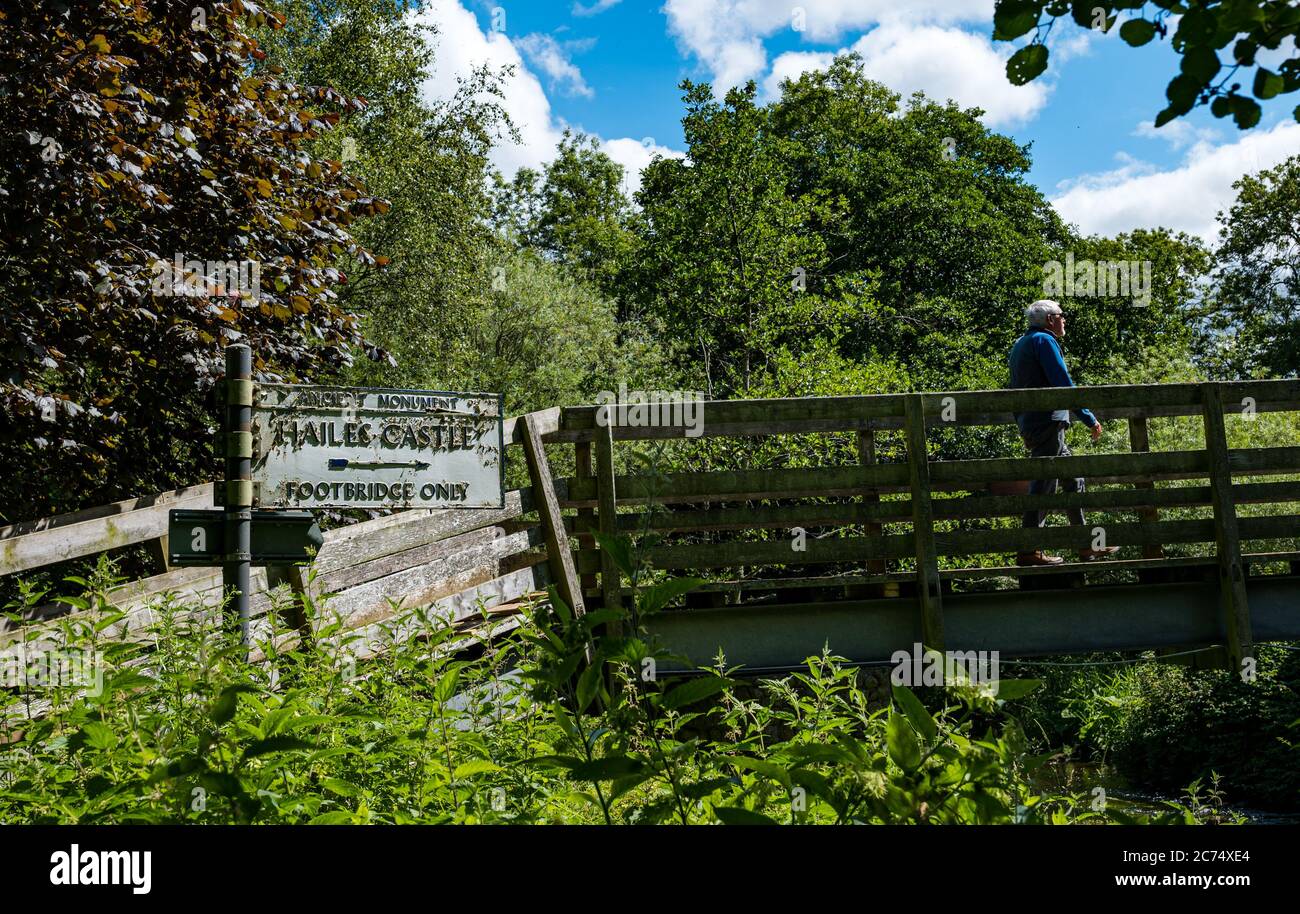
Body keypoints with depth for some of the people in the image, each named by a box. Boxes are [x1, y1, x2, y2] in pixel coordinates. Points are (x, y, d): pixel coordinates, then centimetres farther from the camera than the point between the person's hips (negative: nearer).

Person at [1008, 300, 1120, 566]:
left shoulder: (1020, 344, 23)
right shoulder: (1044, 340, -6)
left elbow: (1016, 389, 25)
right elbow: (1063, 384, -14)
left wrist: (1024, 430, 26)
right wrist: (1090, 419, -10)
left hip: (1030, 424, 10)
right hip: (1047, 421, -10)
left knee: (1073, 479, 15)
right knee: (1042, 485, -10)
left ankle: (1086, 545, 17)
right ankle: (1028, 551, -11)